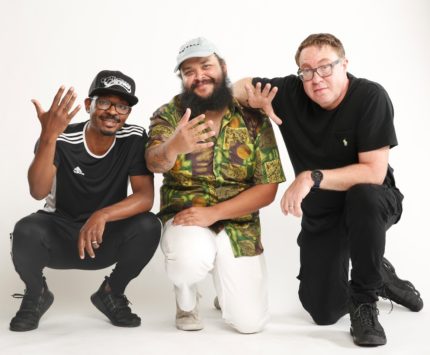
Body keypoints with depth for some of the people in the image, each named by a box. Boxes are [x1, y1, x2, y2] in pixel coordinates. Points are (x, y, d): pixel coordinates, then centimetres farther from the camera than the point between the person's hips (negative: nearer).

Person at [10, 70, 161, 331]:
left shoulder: (135, 139, -11)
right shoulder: (61, 140, -17)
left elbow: (146, 196, -19)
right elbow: (38, 192, -30)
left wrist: (103, 216, -37)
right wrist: (49, 136, -44)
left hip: (105, 239, 2)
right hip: (58, 234, -1)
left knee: (148, 226, -27)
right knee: (26, 231, -33)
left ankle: (111, 294, 2)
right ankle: (36, 295, 2)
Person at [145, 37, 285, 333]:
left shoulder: (254, 118, -5)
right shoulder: (168, 115, -4)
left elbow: (267, 188, -8)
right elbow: (155, 163, -23)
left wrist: (214, 212, -20)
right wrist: (174, 146, -48)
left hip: (239, 226, 1)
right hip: (183, 219, -1)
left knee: (250, 322, -7)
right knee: (193, 255, -36)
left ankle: (228, 291, 31)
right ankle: (186, 298, 3)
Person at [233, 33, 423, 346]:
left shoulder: (371, 96, -24)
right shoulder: (291, 92, -14)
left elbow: (373, 172, -28)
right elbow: (241, 86, 1)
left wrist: (312, 177, -36)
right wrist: (255, 100, -22)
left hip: (371, 204, -3)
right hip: (320, 214, 3)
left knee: (363, 196, -40)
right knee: (324, 311, -5)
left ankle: (365, 301, -17)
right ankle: (377, 276, 28)